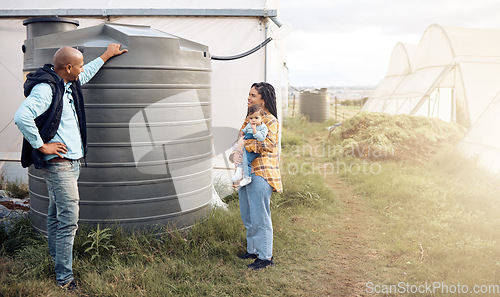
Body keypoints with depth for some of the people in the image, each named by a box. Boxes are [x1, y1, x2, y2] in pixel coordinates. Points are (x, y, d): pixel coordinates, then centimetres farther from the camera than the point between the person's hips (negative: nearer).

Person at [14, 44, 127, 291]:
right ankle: (64, 278, 2)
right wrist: (42, 146, -21)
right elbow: (21, 117, -30)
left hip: (70, 162, 10)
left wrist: (106, 55, 39)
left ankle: (56, 260, 34)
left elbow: (86, 74, 34)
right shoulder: (45, 88, -18)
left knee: (57, 215, 20)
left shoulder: (68, 83, 11)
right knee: (68, 220, -8)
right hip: (58, 163, -10)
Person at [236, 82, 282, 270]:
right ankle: (252, 250, 31)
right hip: (246, 172, 9)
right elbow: (243, 140, 25)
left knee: (260, 217, -3)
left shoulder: (270, 120, -10)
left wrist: (245, 144, -20)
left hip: (260, 174, -9)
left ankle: (265, 257, 9)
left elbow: (269, 144, -24)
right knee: (247, 216, 16)